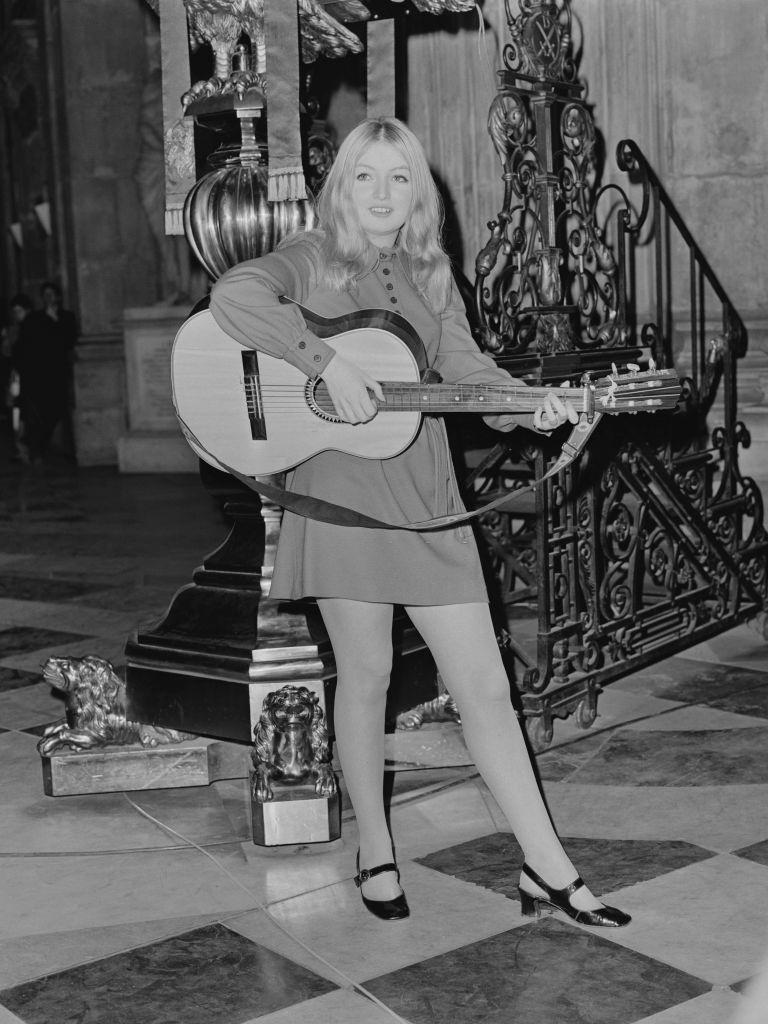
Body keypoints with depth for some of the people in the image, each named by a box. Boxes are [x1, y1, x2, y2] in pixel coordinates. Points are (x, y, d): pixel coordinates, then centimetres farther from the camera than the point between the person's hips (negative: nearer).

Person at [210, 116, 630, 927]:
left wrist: (526, 407, -12)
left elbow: (467, 372, 8)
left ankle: (547, 870, 10)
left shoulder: (430, 276, 16)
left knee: (483, 683, 3)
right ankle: (375, 854, 25)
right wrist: (328, 363, -25)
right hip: (341, 489, -4)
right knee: (367, 671, 5)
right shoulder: (313, 259, 1)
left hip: (426, 495, 4)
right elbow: (232, 294, -19)